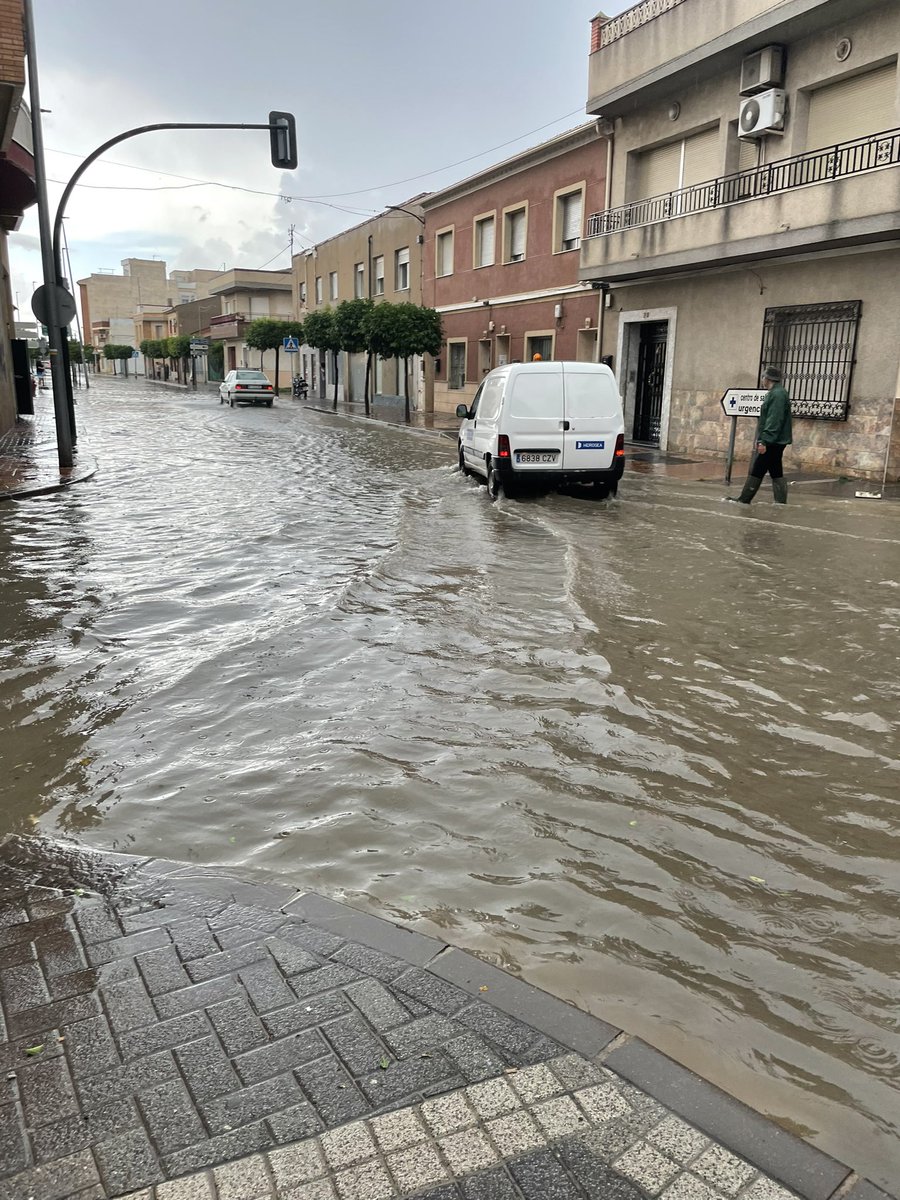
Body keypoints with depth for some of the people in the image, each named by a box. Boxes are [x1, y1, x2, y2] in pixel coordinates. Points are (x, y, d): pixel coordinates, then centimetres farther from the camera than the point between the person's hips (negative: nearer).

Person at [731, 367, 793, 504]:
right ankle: (781, 502, 12)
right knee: (776, 473, 10)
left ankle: (744, 499, 2)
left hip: (772, 442, -10)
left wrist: (764, 441, -25)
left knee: (756, 471, -4)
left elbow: (774, 421, -23)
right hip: (775, 442, 10)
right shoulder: (774, 393, 17)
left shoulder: (777, 395, -16)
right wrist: (761, 439, 21)